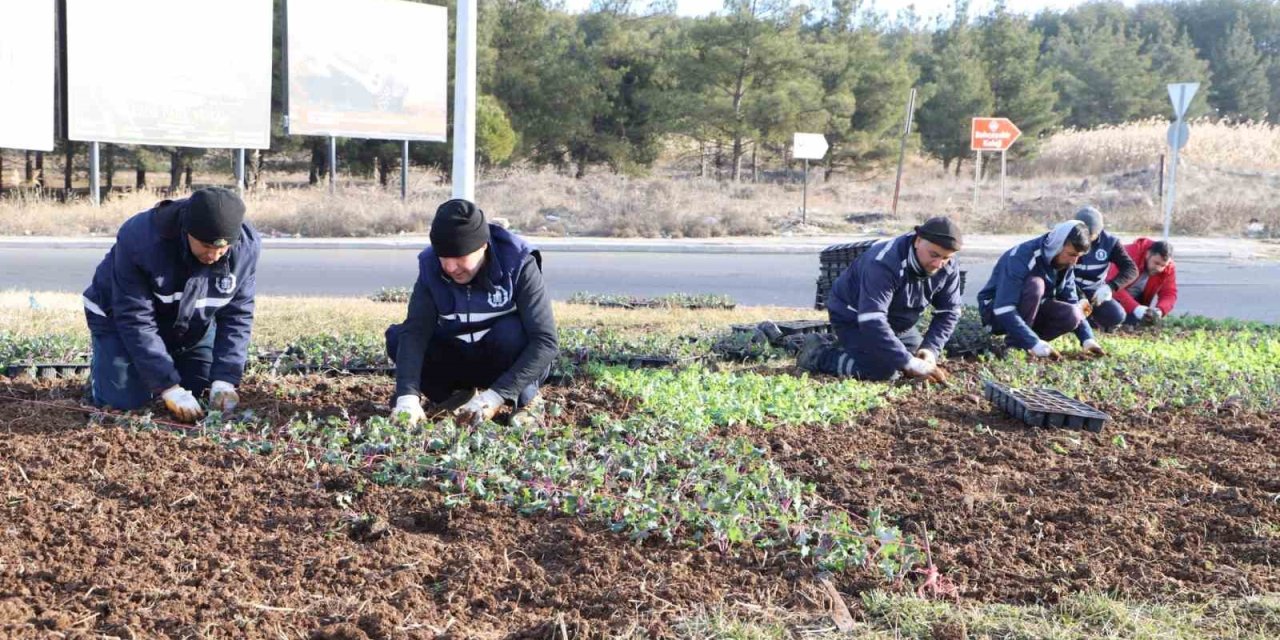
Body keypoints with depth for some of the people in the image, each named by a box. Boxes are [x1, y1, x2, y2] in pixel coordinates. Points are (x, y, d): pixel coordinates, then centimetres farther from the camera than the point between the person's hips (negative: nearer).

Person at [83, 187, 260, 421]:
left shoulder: (246, 247, -28)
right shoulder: (140, 239, -39)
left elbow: (237, 316, -19)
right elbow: (135, 319, -34)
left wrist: (225, 379, -30)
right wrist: (168, 386, -38)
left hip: (193, 328, 4)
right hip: (120, 318, -4)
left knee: (206, 392, 4)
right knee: (125, 400, -14)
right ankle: (100, 368, 20)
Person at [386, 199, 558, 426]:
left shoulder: (518, 265, -26)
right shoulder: (431, 267, -16)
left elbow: (546, 342, -31)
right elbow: (415, 332, -26)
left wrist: (496, 395, -41)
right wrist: (408, 396, -42)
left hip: (511, 365, -3)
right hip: (459, 359, 3)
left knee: (511, 332, -35)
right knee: (397, 338, -20)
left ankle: (521, 399, -10)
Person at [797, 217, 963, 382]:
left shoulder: (948, 269, -17)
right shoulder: (884, 264, -38)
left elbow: (949, 312, -6)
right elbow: (872, 321, -43)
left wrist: (930, 349, -23)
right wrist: (909, 364, -45)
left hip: (895, 322, 8)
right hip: (853, 318, -7)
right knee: (884, 371, -23)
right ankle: (817, 354, -4)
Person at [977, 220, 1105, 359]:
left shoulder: (1064, 263, -6)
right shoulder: (1023, 257, -30)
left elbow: (1072, 303, 0)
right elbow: (1004, 310, -37)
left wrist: (1087, 338, -15)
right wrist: (1034, 343, -41)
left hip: (1030, 311, 6)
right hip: (996, 310, -6)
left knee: (1072, 316, -22)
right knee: (1035, 285, -34)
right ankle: (1016, 341, -22)